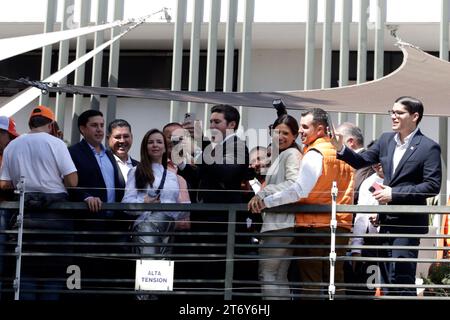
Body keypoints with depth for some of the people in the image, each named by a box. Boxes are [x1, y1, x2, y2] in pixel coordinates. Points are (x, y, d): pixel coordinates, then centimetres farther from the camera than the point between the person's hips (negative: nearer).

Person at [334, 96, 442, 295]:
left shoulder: (429, 148, -9)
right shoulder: (386, 140, 10)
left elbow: (433, 185, -15)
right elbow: (362, 161, 11)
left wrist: (395, 193, -18)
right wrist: (341, 149, -8)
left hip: (408, 223, -7)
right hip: (386, 221, 7)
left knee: (401, 280, -9)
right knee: (387, 280, 13)